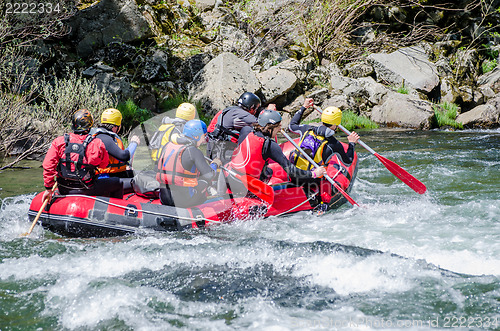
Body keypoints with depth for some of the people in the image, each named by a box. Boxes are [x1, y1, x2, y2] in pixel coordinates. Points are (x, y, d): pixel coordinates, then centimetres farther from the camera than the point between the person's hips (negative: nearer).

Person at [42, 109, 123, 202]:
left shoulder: (59, 141, -6)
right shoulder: (96, 144, -13)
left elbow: (48, 164, -8)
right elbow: (104, 164, 3)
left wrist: (48, 188, -1)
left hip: (63, 190, 4)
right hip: (85, 190, -4)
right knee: (118, 183, 15)